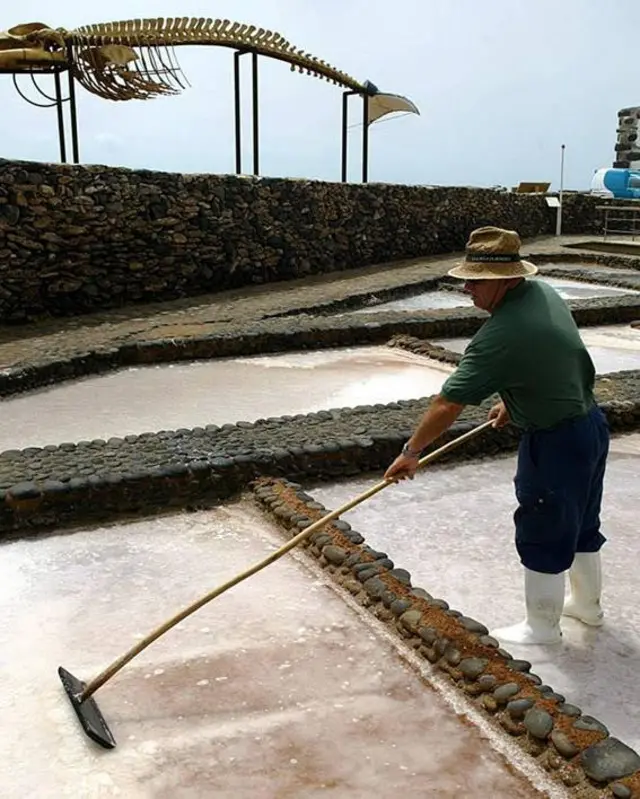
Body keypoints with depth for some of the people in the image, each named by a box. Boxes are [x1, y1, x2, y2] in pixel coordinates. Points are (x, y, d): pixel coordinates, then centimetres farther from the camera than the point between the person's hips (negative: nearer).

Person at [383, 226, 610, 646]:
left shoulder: (501, 335, -28)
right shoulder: (543, 292, -1)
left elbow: (448, 405, -24)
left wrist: (412, 452, -14)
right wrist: (515, 401, 19)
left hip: (556, 443, -9)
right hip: (591, 423, 9)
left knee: (541, 536, 9)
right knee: (581, 525, 25)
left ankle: (542, 626, 27)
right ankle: (588, 604, 44)